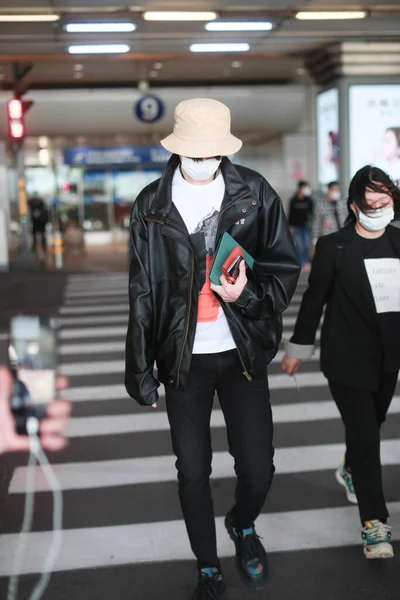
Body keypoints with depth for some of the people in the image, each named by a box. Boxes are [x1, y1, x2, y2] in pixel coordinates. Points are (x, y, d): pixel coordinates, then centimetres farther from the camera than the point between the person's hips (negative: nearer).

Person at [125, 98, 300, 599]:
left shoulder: (254, 193, -4)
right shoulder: (152, 204, -3)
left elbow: (285, 269, 0)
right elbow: (142, 294, 1)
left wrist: (248, 293, -21)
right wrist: (140, 370, 0)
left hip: (242, 354, 0)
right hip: (183, 358, 0)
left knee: (257, 468, 5)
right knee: (192, 472, 9)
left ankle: (243, 526, 42)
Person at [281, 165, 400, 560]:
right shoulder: (333, 246, -10)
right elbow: (315, 298, -3)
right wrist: (298, 348, 2)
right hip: (347, 359, -4)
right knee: (365, 435, -8)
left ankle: (350, 472, 50)